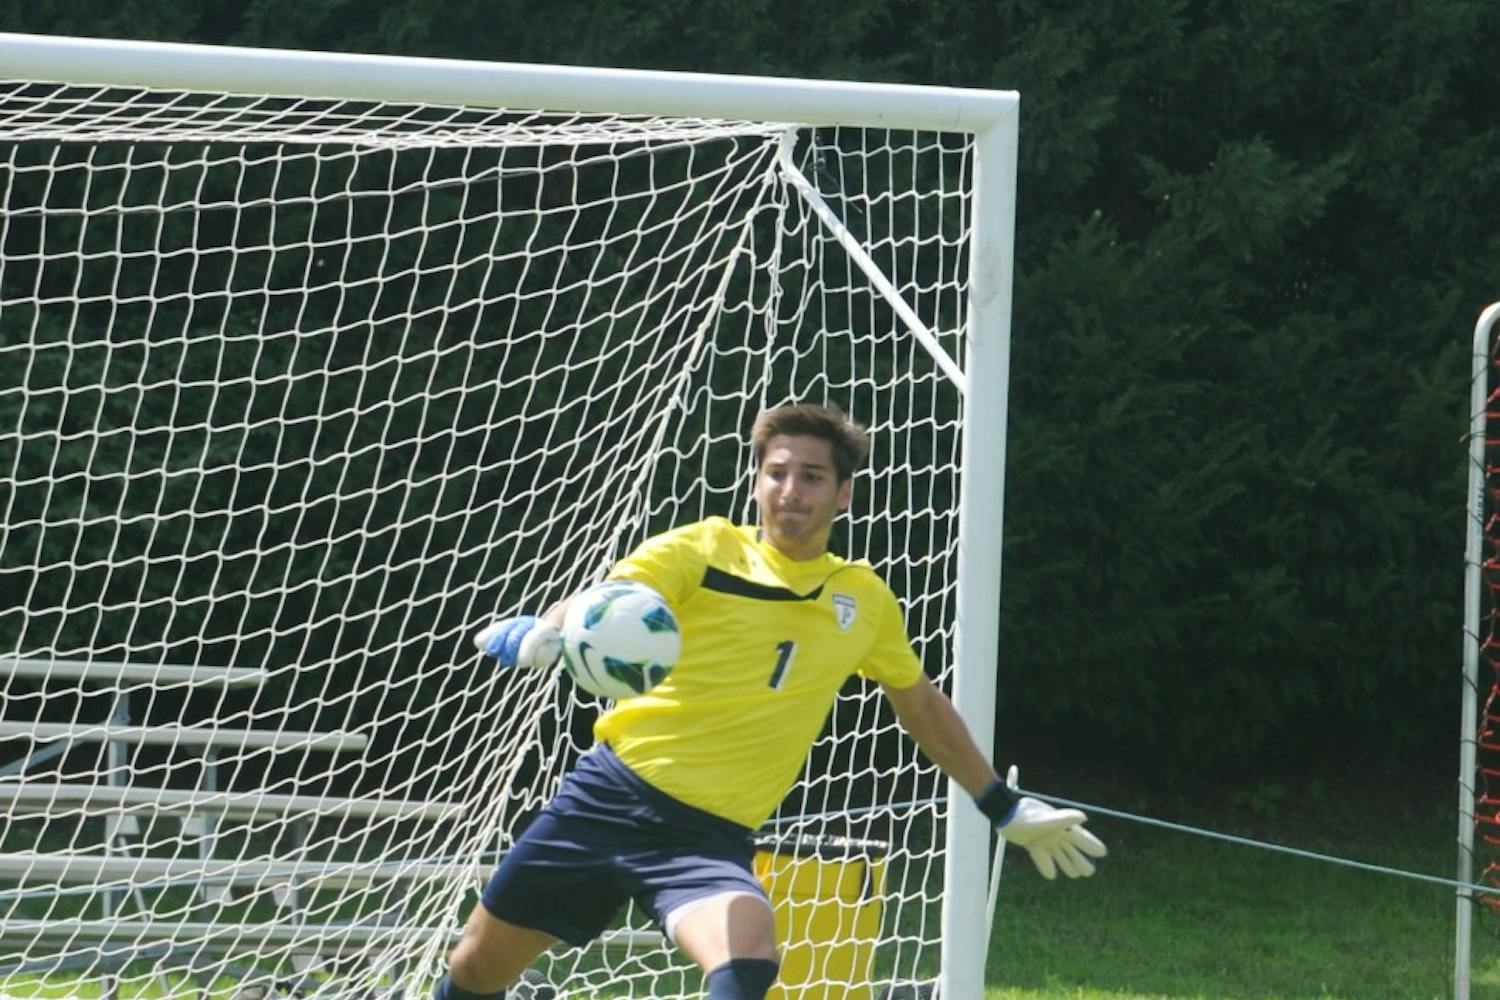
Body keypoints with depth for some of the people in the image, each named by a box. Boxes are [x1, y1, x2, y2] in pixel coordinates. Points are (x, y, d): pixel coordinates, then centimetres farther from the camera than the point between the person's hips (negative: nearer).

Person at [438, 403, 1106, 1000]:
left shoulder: (865, 600, 8)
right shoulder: (704, 550, -2)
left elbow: (920, 703, 25)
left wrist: (1005, 809, 28)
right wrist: (538, 634, -42)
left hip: (710, 836, 1)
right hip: (608, 795, -1)